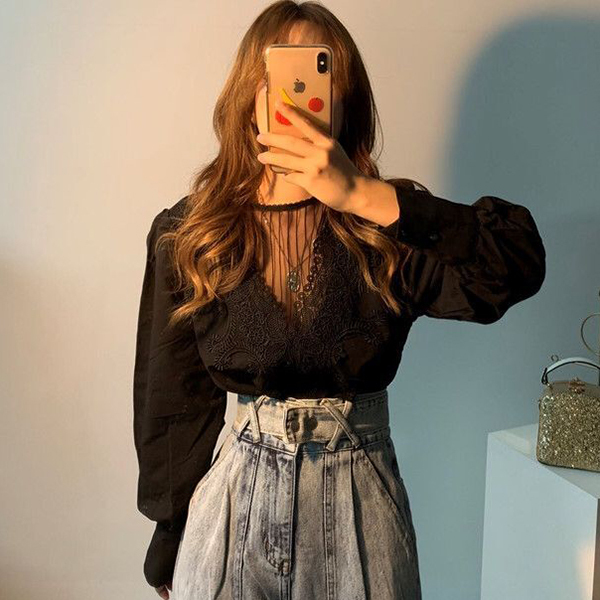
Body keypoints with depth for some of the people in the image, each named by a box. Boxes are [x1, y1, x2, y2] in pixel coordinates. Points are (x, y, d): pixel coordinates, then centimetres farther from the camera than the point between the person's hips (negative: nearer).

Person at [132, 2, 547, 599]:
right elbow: (173, 404, 2)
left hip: (361, 501, 0)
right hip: (233, 498, 1)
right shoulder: (185, 235, -4)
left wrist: (362, 196, -28)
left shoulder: (386, 223, -6)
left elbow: (520, 264, -22)